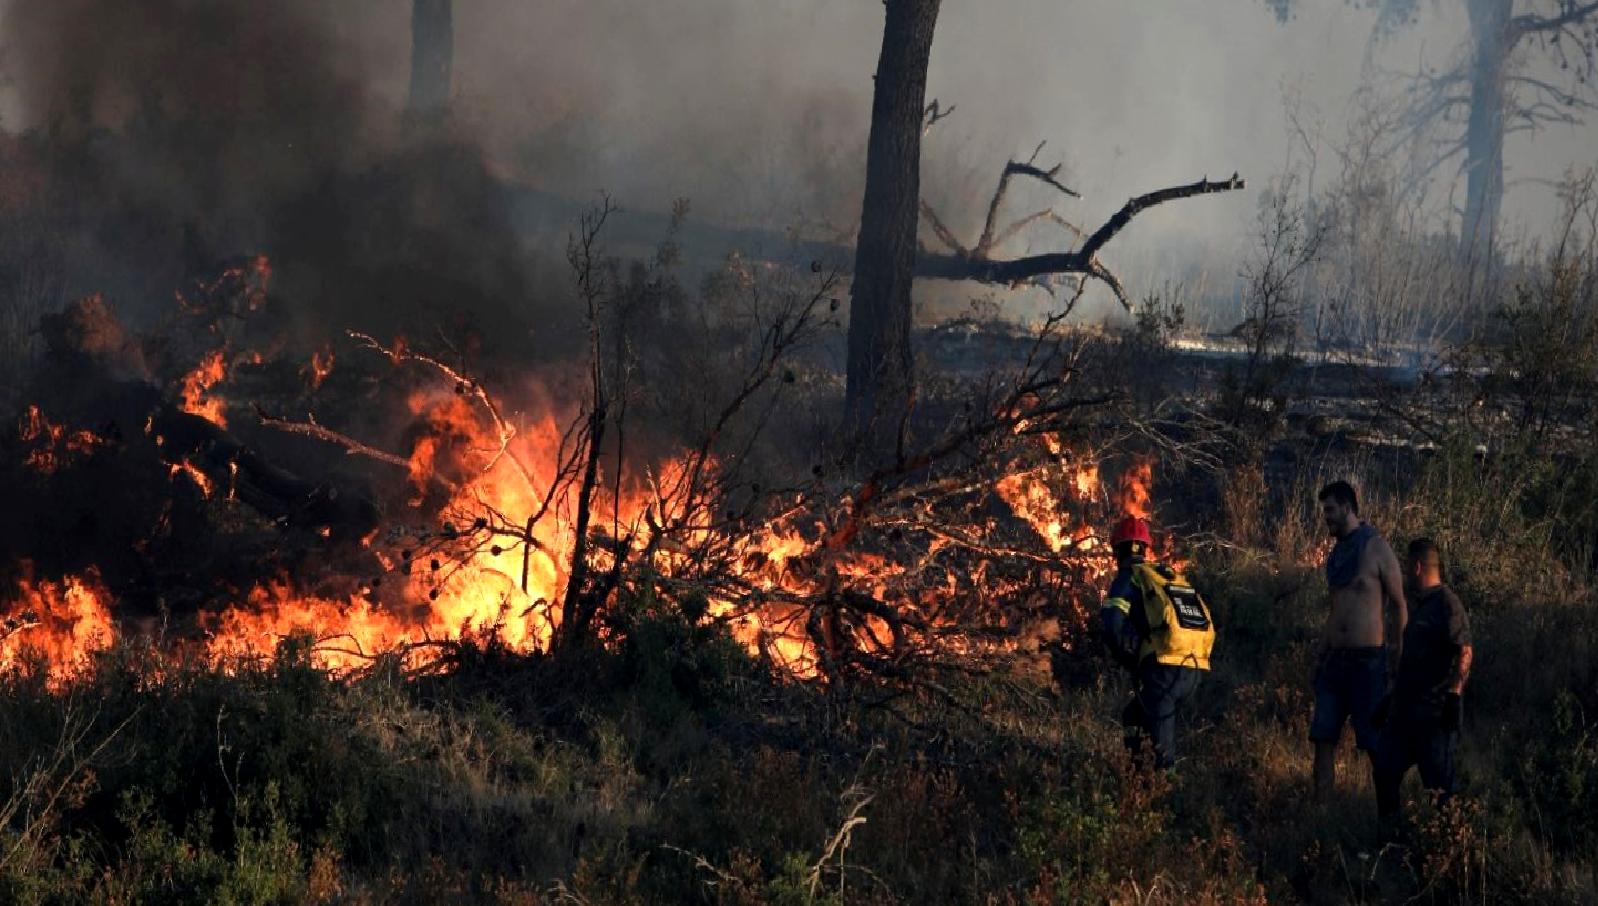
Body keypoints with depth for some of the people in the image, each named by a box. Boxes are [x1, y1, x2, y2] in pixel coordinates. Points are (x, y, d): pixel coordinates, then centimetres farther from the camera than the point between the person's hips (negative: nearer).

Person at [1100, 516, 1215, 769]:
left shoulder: (1130, 577, 3)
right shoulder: (1172, 576, 24)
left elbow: (1112, 619, -13)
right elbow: (1207, 625, 25)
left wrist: (1128, 658, 2)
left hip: (1163, 669, -7)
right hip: (1195, 669, 7)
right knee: (1134, 717, 23)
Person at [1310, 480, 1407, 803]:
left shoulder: (1377, 550, -6)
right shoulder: (1336, 553, 16)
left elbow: (1398, 607, -6)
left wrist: (1396, 662, -10)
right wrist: (1319, 656, 18)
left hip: (1368, 658, -7)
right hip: (1336, 658, 7)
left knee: (1375, 742, -5)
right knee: (1323, 738, 1)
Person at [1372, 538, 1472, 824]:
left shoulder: (1447, 604, -12)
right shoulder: (1421, 605, 19)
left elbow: (1464, 653, -19)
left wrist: (1454, 693, -25)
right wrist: (1392, 700, 26)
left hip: (1435, 711, -10)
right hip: (1407, 709, 10)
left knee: (1439, 780, -7)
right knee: (1386, 770, 9)